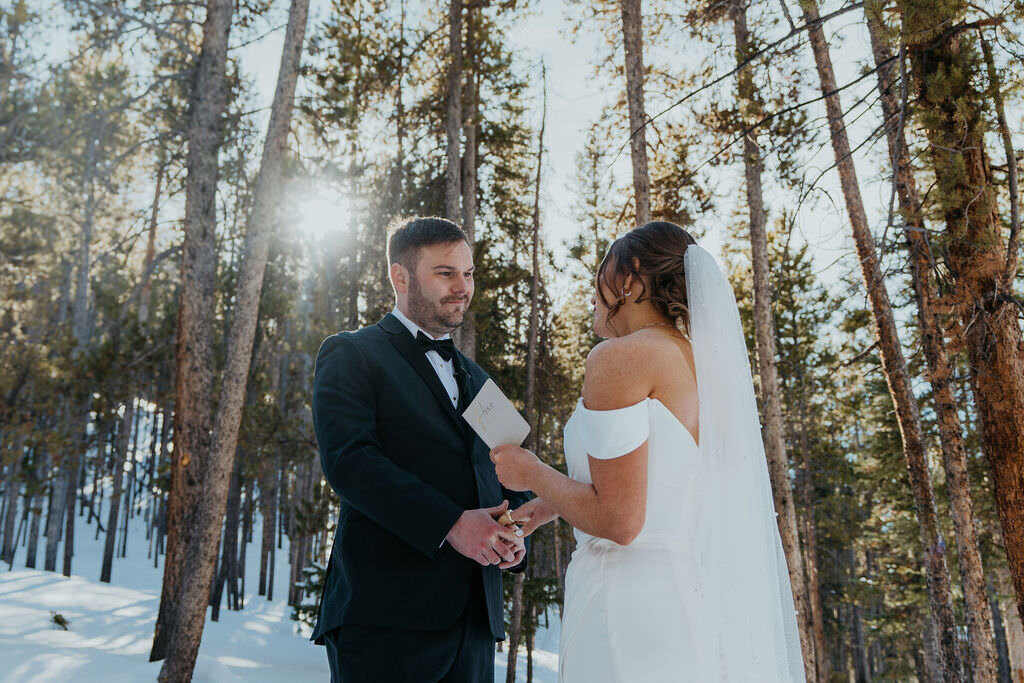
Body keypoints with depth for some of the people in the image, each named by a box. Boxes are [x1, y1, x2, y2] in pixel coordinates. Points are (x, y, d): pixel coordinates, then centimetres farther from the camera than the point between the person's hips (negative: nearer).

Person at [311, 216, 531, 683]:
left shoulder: (477, 381, 22)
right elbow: (348, 459, -14)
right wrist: (449, 524, -21)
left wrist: (512, 538, -1)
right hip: (384, 615, -6)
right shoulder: (350, 355, 1)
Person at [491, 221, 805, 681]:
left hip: (635, 612, -8)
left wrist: (533, 474, -1)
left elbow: (619, 521, -17)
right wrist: (557, 502, 28)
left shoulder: (620, 357, -11)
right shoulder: (706, 364, 14)